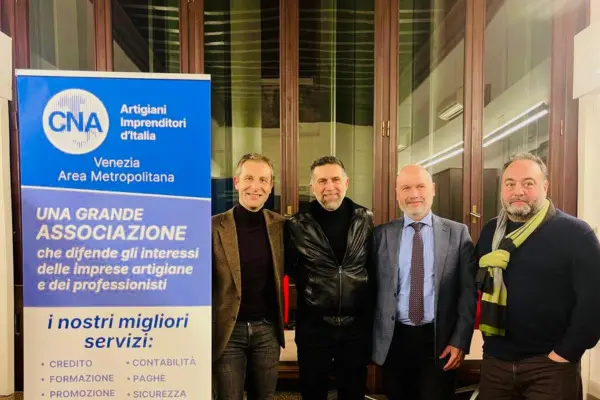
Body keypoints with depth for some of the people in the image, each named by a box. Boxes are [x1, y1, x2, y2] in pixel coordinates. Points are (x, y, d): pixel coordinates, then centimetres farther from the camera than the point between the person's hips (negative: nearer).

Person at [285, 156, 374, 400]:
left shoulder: (366, 220, -2)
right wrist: (310, 287, -1)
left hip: (357, 325, 1)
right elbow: (290, 268, 5)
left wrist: (372, 313, 7)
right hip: (313, 326, -1)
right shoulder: (297, 225, -8)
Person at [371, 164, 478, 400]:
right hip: (394, 339, 2)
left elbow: (468, 292, -2)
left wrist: (460, 341, -6)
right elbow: (373, 289, 2)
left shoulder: (458, 233, -1)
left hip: (439, 341, -1)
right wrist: (372, 338, 0)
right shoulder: (381, 235, 1)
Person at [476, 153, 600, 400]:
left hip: (549, 365, -4)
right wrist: (487, 339, 6)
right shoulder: (491, 231, 5)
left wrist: (566, 353, -12)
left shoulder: (574, 232, -10)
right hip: (495, 360, 5)